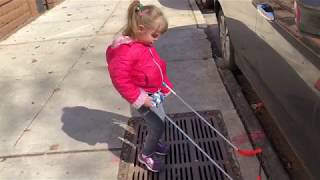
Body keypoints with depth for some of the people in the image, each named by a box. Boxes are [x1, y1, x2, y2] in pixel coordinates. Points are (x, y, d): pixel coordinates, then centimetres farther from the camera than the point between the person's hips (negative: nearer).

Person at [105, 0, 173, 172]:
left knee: (158, 122, 22)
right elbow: (120, 79, -29)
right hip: (144, 96, -9)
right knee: (158, 127, -4)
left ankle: (153, 142, 49)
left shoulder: (144, 43, 1)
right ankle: (145, 155, 20)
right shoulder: (125, 51, -29)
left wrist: (164, 84, 15)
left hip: (155, 92, 9)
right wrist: (139, 98, -24)